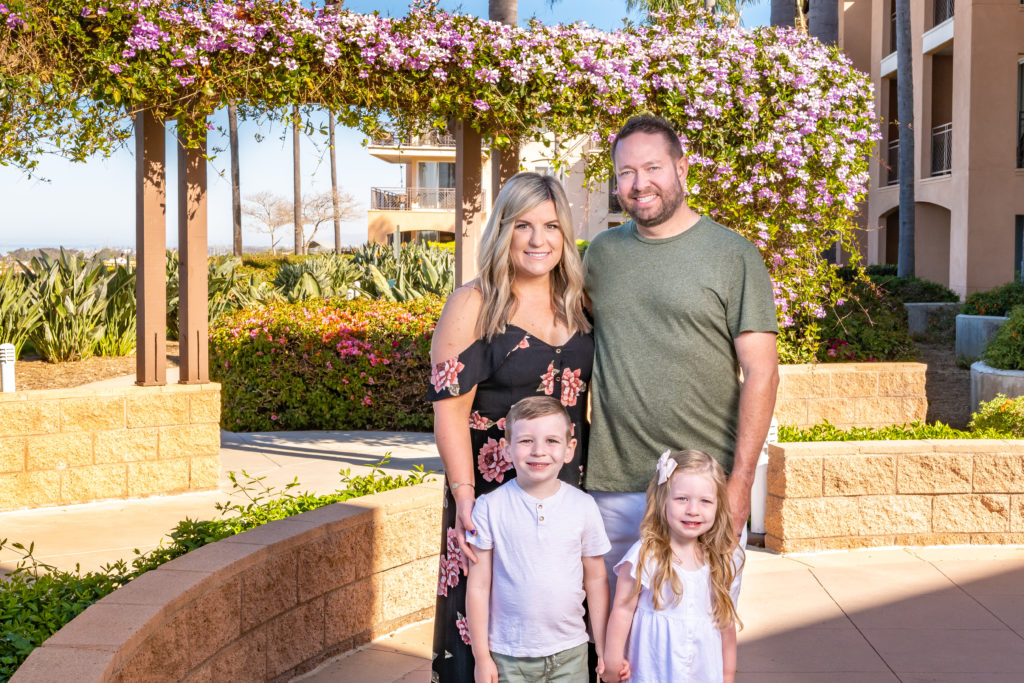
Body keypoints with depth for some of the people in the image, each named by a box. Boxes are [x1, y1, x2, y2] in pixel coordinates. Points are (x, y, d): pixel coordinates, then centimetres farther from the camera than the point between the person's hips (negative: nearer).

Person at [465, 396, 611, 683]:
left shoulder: (583, 506, -2)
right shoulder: (490, 507, -7)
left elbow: (596, 580, 5)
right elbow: (478, 586, -3)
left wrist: (605, 650, 6)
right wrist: (481, 656, -2)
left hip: (569, 652, 1)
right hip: (508, 656, -1)